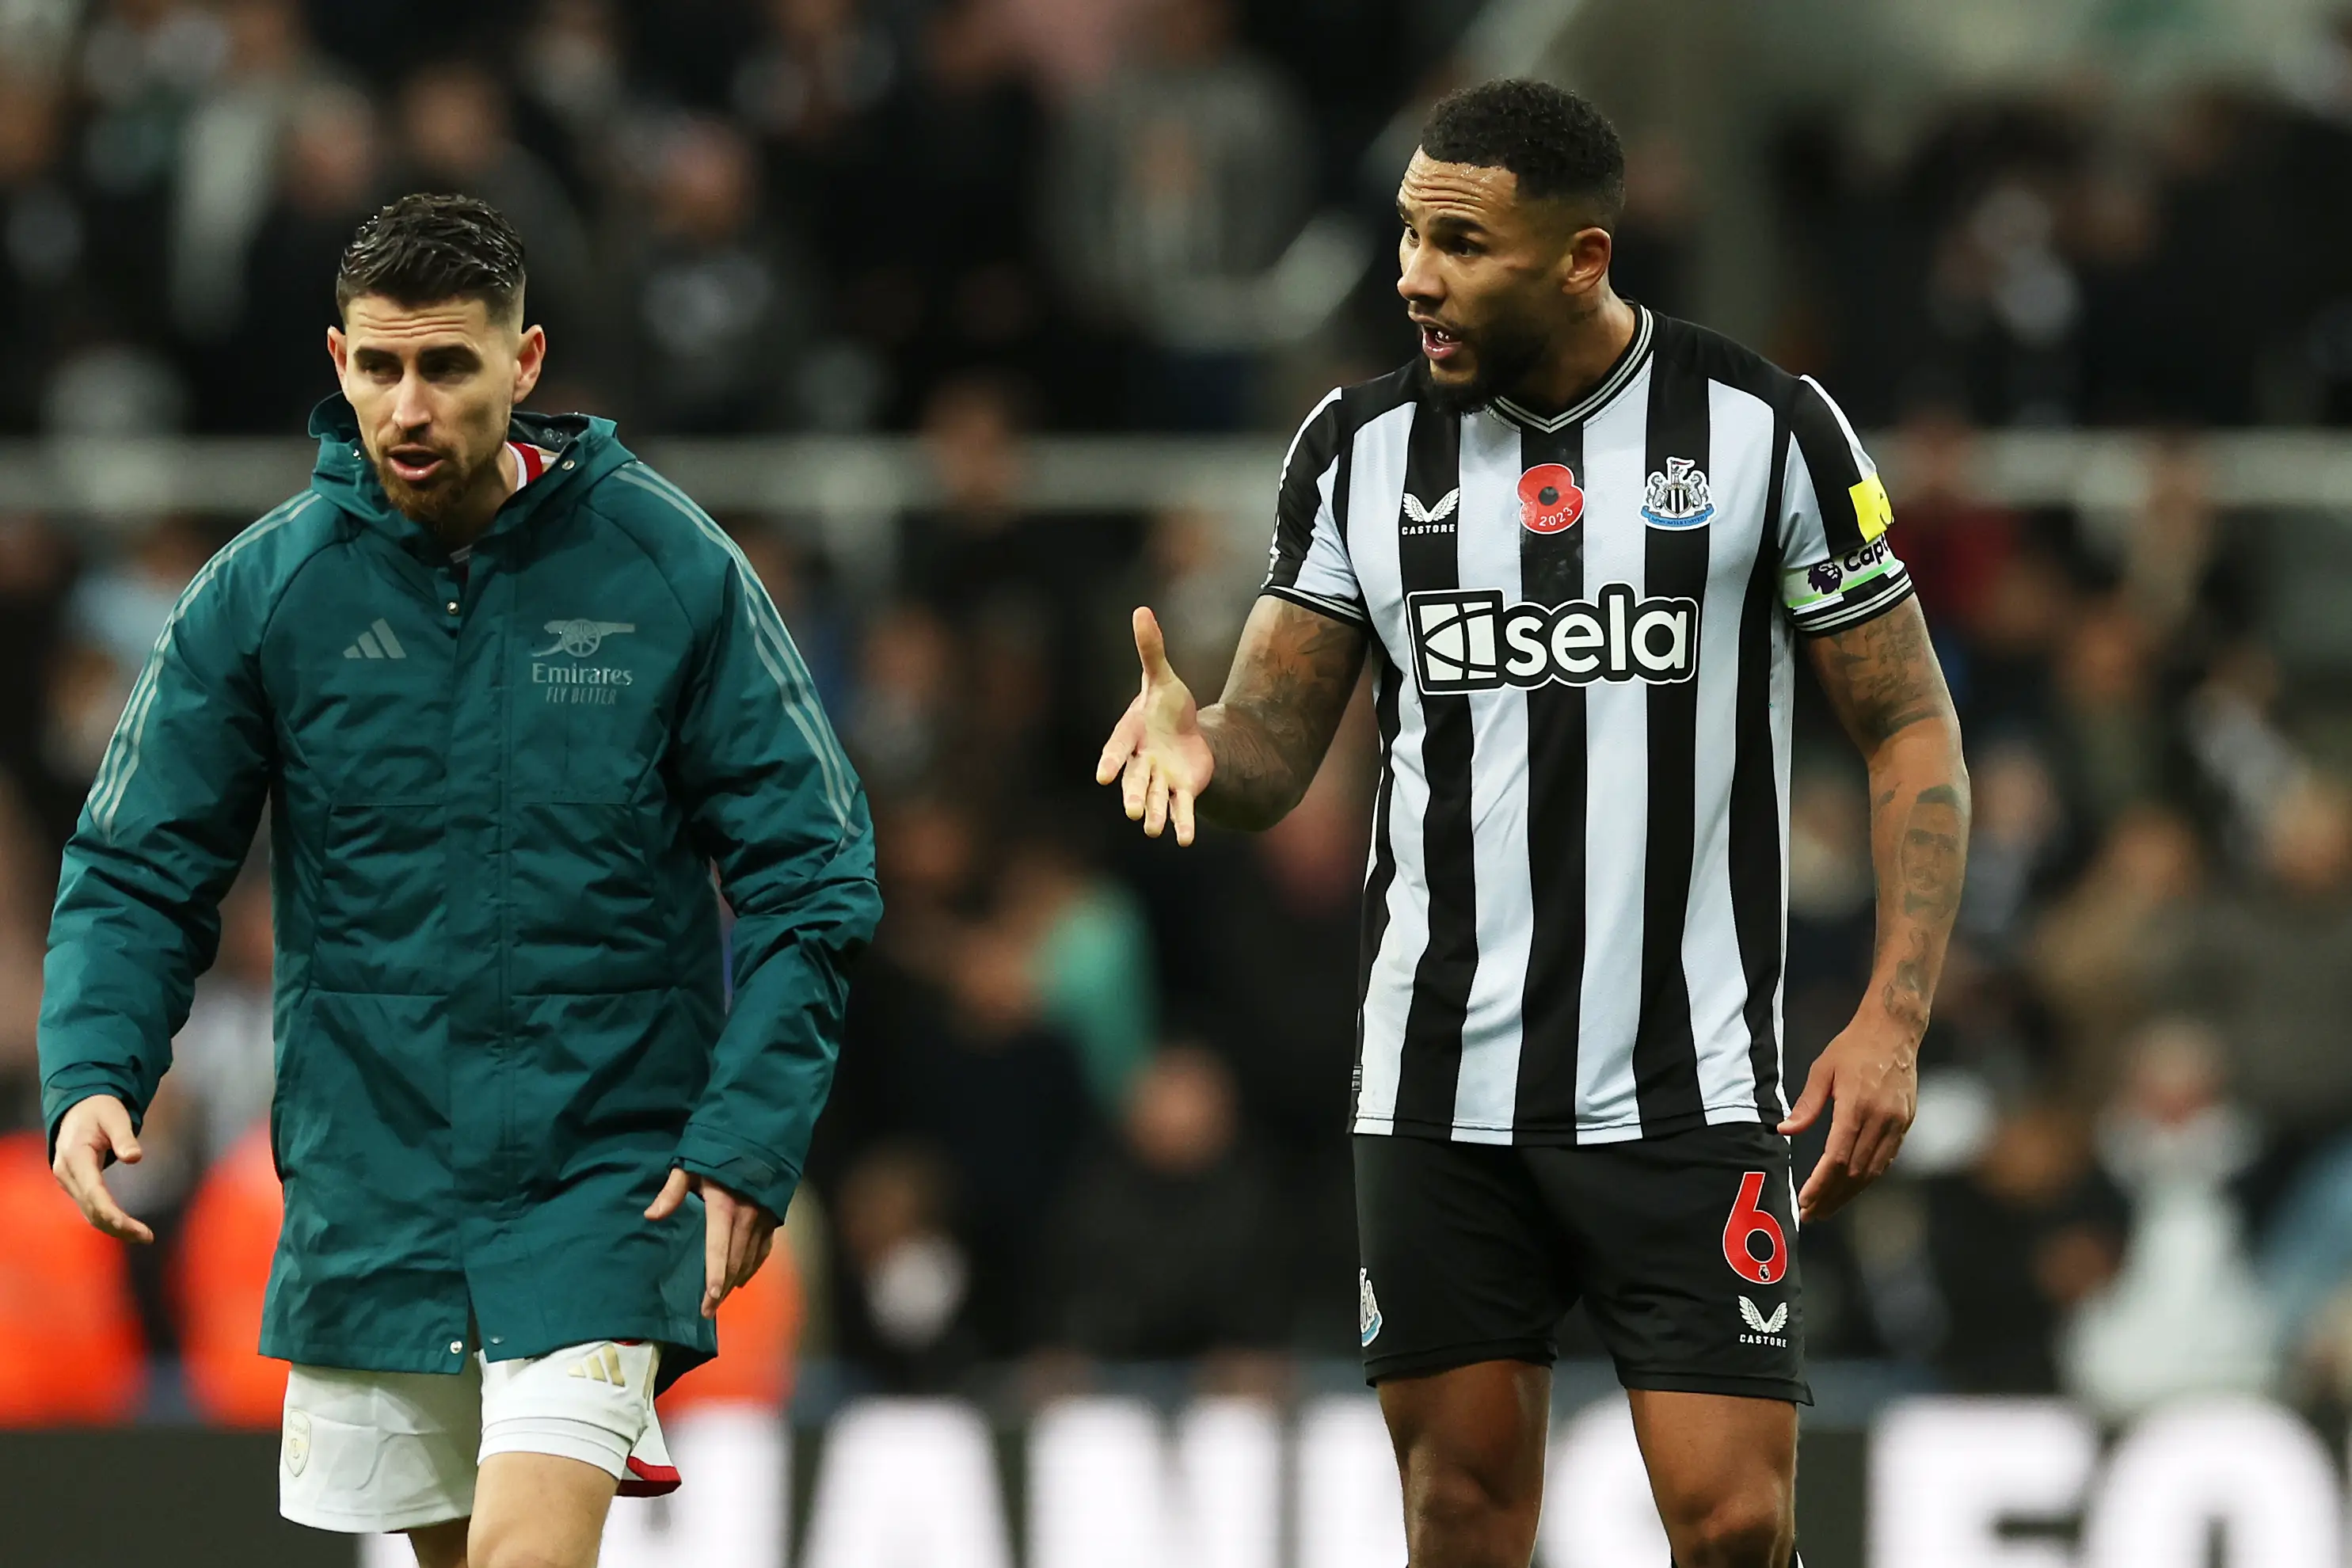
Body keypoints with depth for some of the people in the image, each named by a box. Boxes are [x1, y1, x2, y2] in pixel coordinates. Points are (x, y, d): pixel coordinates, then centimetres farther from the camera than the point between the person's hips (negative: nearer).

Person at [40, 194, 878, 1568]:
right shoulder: (262, 591, 0)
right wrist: (92, 1072, -15)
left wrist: (750, 1138, -11)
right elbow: (141, 870, 3)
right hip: (367, 1185, 3)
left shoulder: (672, 570, -4)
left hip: (603, 1181, -3)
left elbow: (813, 872, -2)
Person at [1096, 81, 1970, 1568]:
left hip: (1688, 1094, -3)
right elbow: (1275, 751, 7)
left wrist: (1894, 1022, -11)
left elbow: (1913, 730, 0)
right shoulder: (1360, 448, 4)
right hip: (1441, 1094, 3)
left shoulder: (1764, 427, -4)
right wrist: (1199, 743, -19)